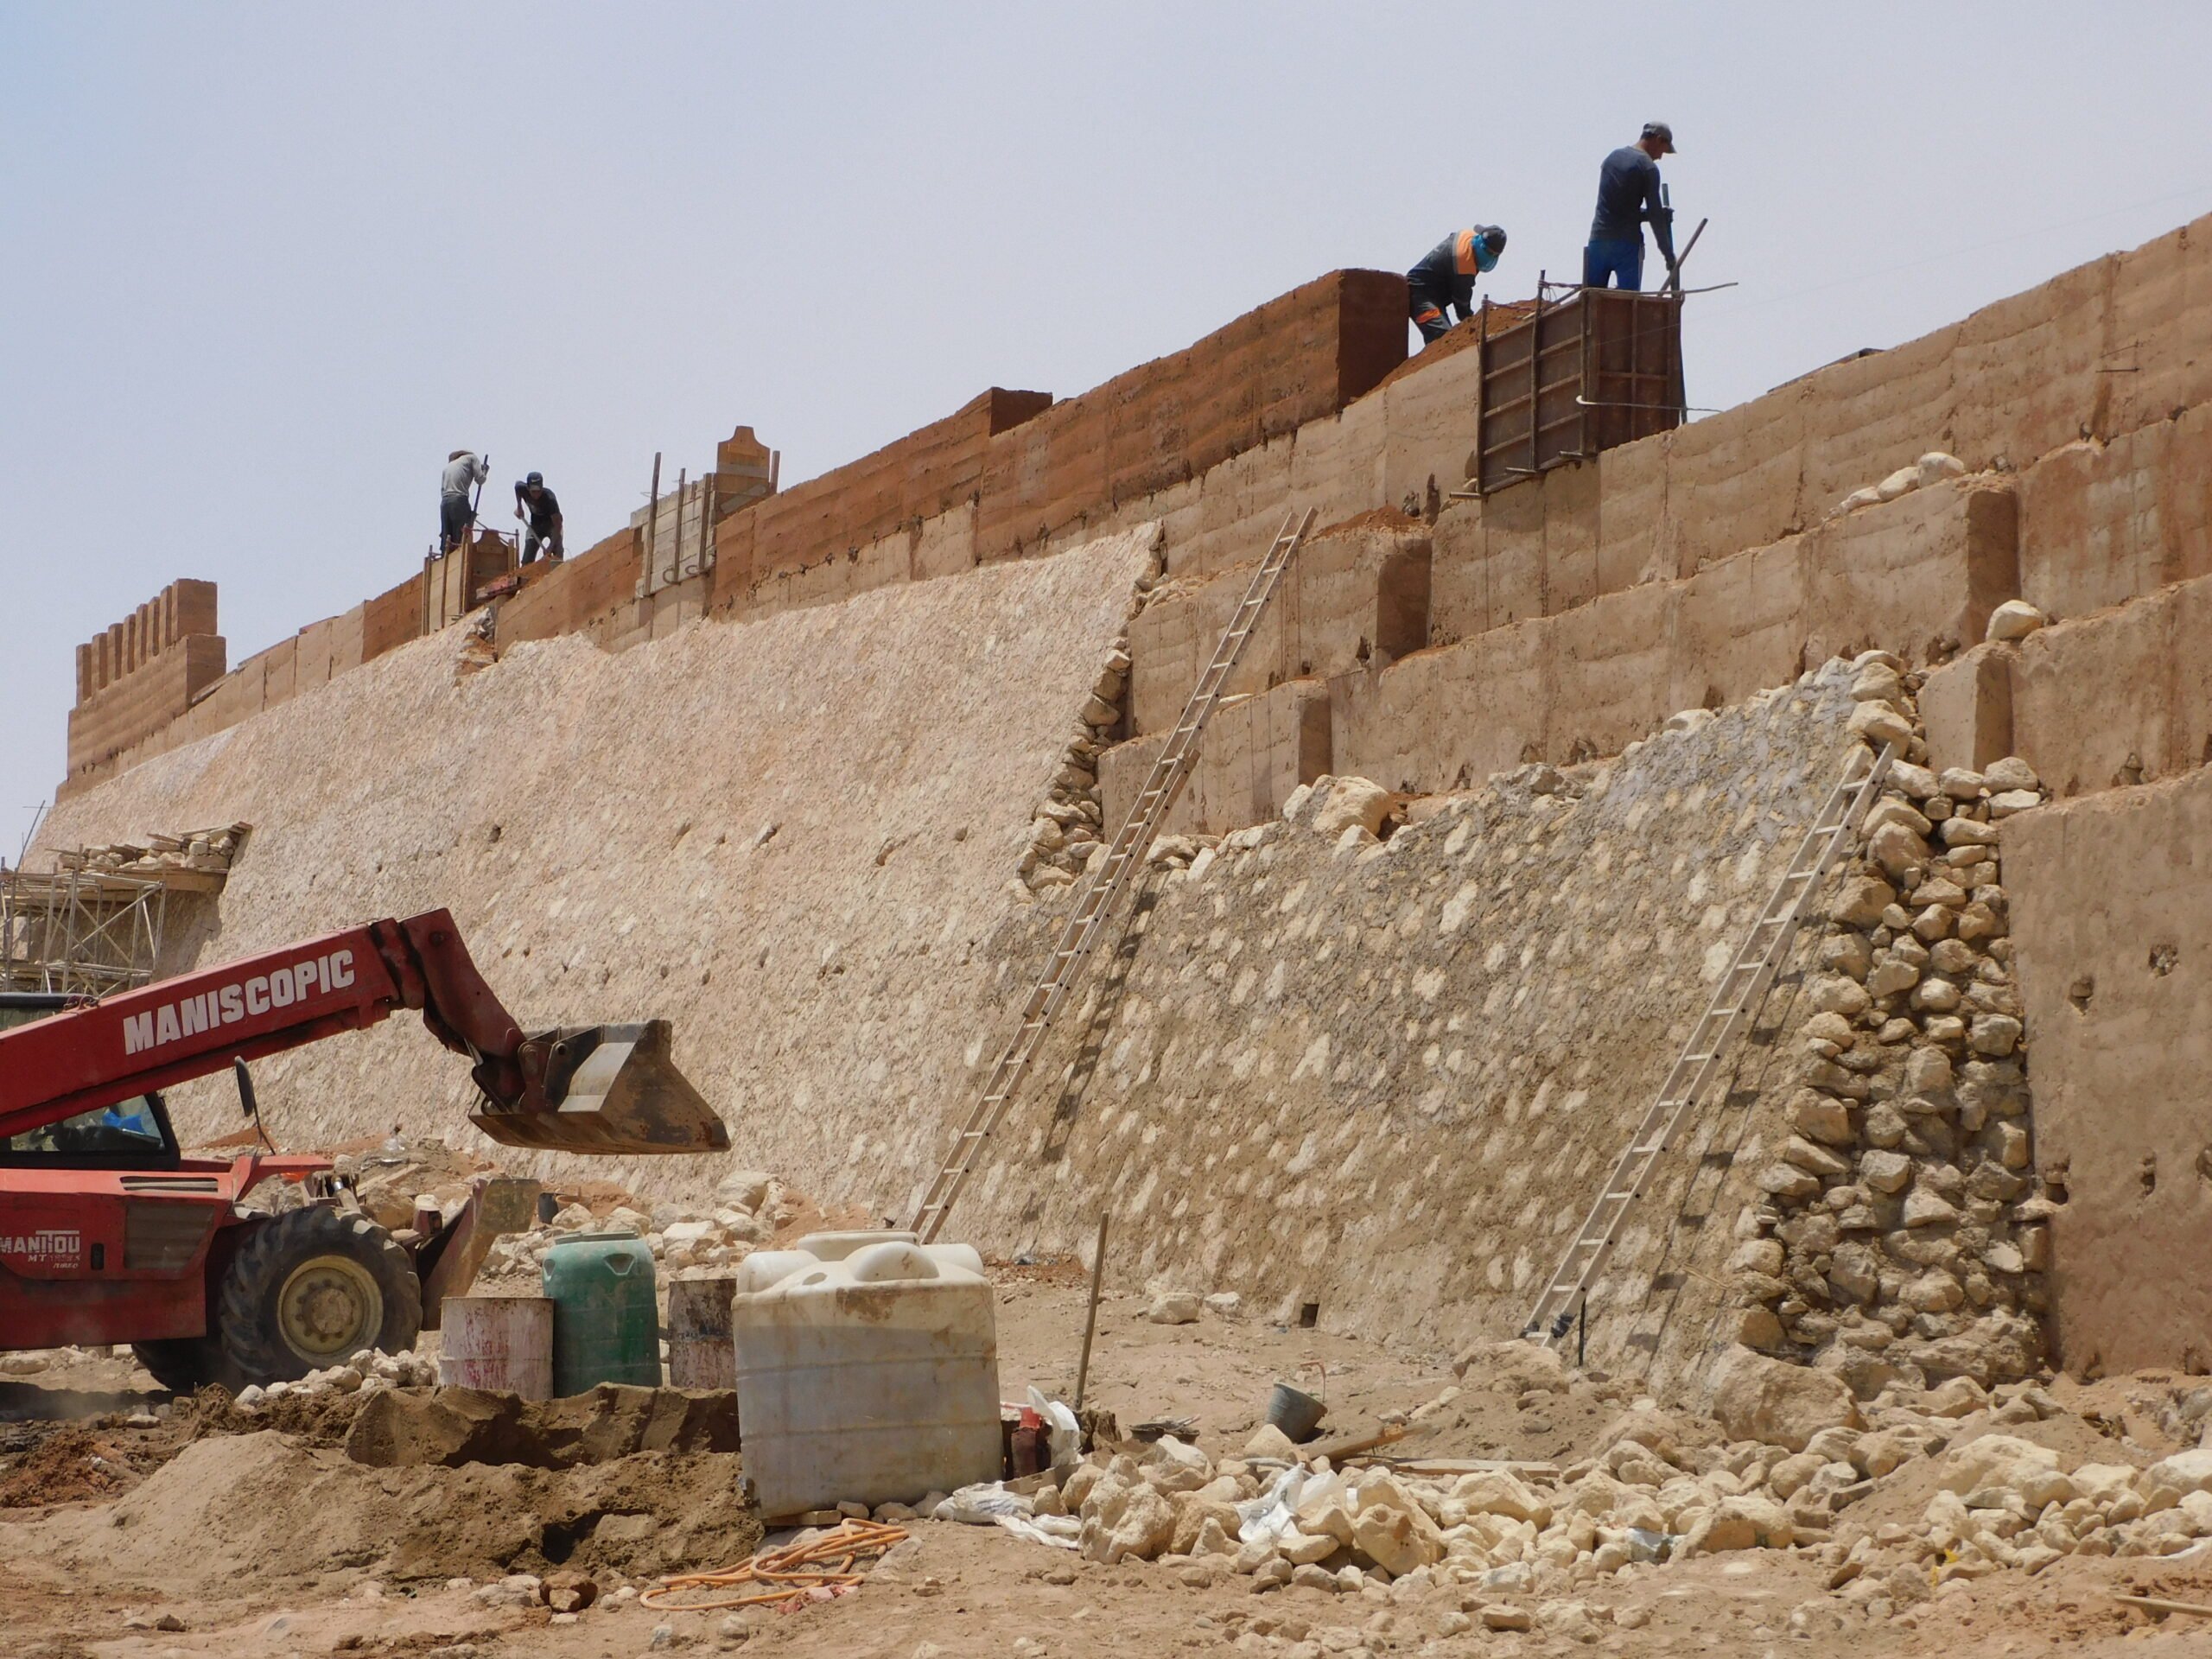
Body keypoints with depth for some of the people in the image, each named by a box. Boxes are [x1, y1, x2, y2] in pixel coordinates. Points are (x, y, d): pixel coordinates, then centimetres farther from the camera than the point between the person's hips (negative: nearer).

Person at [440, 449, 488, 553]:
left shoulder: (449, 464, 28)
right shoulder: (471, 457, 14)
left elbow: (442, 489, 18)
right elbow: (480, 479, 5)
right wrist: (485, 470, 24)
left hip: (444, 502, 5)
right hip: (459, 501, -5)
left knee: (446, 540, 2)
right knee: (461, 540, -9)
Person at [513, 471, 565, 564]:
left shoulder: (549, 498, -36)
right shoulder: (522, 489, -23)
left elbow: (557, 524, -39)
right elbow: (517, 486, 6)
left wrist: (551, 547, -48)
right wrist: (519, 507, 3)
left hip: (551, 524, -4)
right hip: (535, 524, 4)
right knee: (527, 561, -2)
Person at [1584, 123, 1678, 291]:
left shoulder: (1612, 157, 16)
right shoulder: (1648, 167, -5)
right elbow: (1656, 216, -7)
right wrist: (1670, 257, -2)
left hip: (1598, 239, 5)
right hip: (1627, 244, -5)